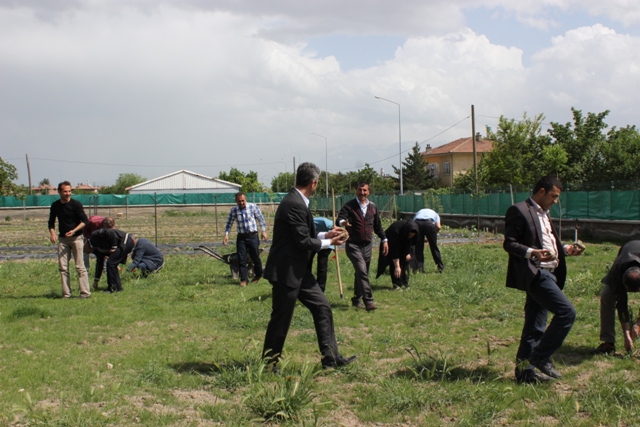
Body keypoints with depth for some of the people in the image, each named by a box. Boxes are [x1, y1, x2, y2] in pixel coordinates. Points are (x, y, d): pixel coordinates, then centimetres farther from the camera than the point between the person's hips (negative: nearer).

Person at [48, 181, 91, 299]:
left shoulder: (76, 204, -7)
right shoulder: (55, 205, 7)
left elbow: (85, 221, -8)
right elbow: (51, 222, 15)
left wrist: (74, 230, -21)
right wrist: (52, 233, -4)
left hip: (76, 238, -4)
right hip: (62, 239, 5)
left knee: (80, 266, -7)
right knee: (62, 267, 1)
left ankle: (85, 292, -6)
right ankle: (66, 293, 6)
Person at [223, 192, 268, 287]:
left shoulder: (253, 207, -6)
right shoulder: (234, 210, 0)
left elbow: (261, 219, 3)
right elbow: (229, 223, 10)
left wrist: (264, 231, 1)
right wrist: (226, 234, 1)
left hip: (253, 236, -2)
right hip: (241, 237, 2)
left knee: (255, 257, 8)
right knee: (241, 259, -3)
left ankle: (258, 275, 32)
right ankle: (244, 279, 4)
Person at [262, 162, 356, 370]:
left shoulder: (297, 201, 10)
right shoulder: (294, 204, -21)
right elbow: (304, 242, -21)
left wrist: (326, 235, 11)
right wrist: (329, 242, -7)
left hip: (299, 270, 10)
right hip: (286, 271, -10)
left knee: (322, 307, 10)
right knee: (281, 319, 1)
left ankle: (331, 358, 14)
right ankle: (269, 364, 16)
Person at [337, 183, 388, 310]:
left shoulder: (373, 207, 10)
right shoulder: (349, 206, -5)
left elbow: (377, 225, 19)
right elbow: (339, 219, -19)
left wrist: (384, 239, 14)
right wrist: (343, 222, -42)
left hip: (367, 245, 5)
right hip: (353, 245, -5)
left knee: (362, 273, 11)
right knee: (362, 271, -18)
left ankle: (357, 300, 24)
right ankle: (368, 301, -21)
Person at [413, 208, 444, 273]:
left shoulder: (418, 212, 39)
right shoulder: (435, 214, 35)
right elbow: (438, 227, 13)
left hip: (417, 222, 1)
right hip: (429, 223, -1)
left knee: (418, 248, 11)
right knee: (434, 247, 12)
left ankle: (419, 268, 7)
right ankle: (440, 267, 18)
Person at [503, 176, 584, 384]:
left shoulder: (544, 213, 21)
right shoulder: (519, 211, -9)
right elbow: (509, 243, -14)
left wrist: (565, 249, 9)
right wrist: (531, 253, -29)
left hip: (547, 274, 10)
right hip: (534, 274, -10)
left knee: (535, 327, 11)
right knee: (566, 312, -16)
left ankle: (524, 369, 16)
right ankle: (541, 357, -5)